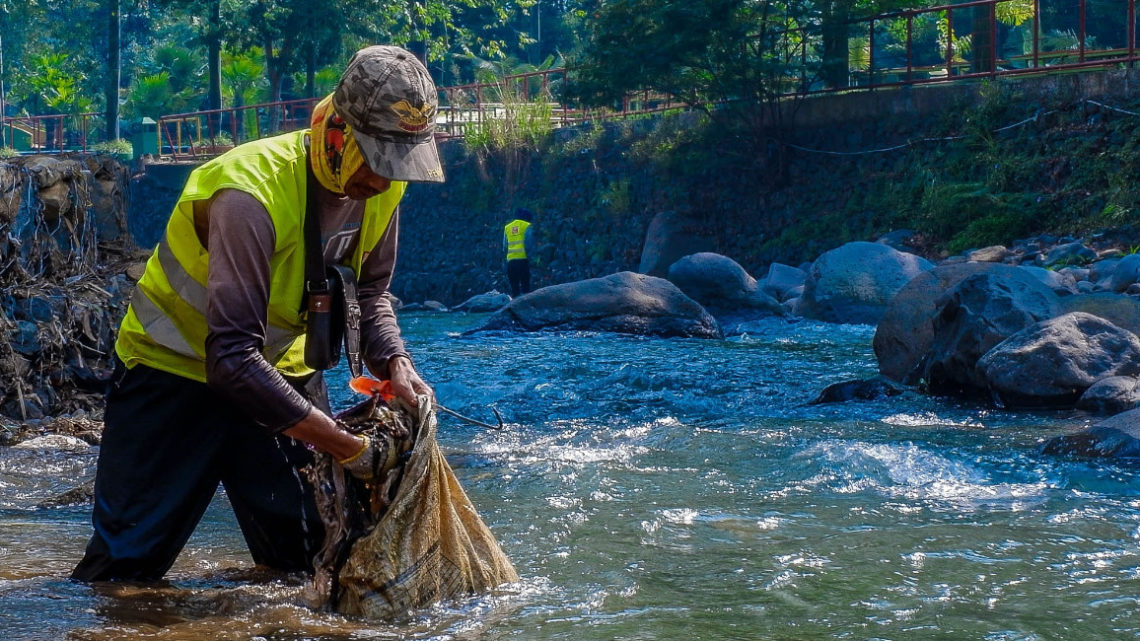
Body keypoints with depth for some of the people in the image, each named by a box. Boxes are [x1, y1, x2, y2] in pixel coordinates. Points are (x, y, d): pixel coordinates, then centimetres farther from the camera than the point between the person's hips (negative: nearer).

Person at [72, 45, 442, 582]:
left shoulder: (378, 183, -12)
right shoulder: (252, 193, -35)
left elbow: (369, 292, 5)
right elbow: (231, 357, -39)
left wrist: (395, 363, -17)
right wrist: (349, 448, -39)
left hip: (280, 369, 6)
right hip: (177, 374, -6)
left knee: (316, 557, 2)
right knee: (126, 566, -5)